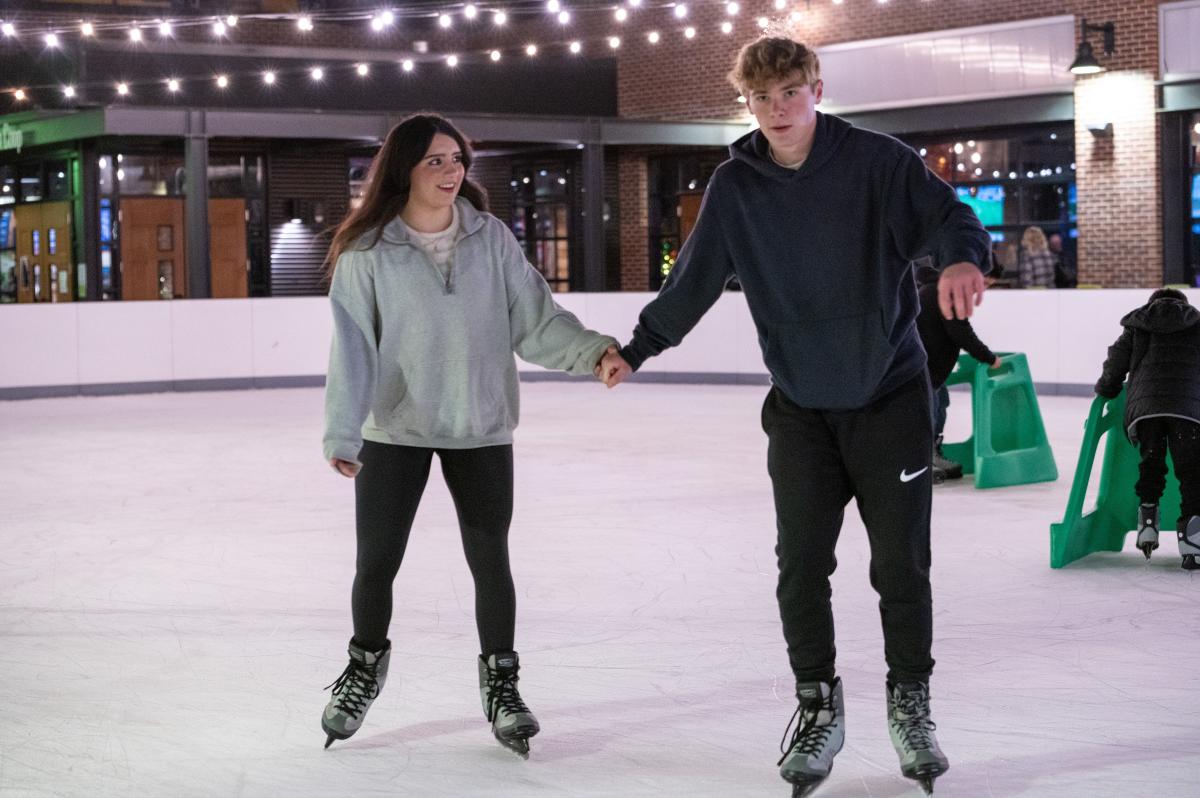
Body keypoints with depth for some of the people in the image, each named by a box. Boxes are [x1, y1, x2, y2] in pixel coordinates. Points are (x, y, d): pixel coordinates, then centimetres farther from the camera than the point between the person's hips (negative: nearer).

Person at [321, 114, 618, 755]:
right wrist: (341, 434, -20)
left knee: (490, 561, 5)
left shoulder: (490, 237, -3)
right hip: (394, 431, -1)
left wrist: (591, 350, -20)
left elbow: (535, 318, -4)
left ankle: (500, 680, 24)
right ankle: (367, 663, 34)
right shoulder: (368, 252, -9)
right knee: (375, 563, 7)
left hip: (481, 430, 1)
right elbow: (352, 348, -11)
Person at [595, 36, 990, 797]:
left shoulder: (876, 161, -10)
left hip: (891, 397, -2)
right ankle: (818, 707, 18)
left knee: (901, 563, 1)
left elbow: (947, 215, -19)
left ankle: (911, 704, 21)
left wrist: (963, 257, -41)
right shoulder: (735, 186, -2)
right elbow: (693, 282, 6)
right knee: (801, 566, 1)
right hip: (800, 406, 2)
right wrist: (637, 349, 4)